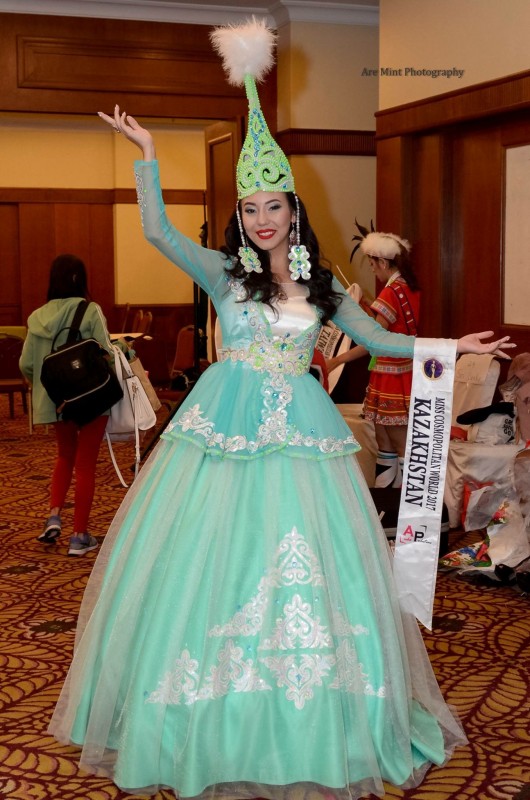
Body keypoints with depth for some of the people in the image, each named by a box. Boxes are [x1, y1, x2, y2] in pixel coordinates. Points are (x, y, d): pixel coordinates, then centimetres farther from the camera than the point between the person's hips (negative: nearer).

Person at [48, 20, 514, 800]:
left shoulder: (320, 283, 10)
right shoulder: (223, 270, 2)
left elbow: (377, 338, 16)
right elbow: (158, 232, -11)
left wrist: (449, 347, 11)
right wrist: (146, 156, -12)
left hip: (300, 430, 2)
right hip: (227, 427, -2)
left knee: (308, 563, 3)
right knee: (215, 558, -1)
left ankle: (312, 730, 17)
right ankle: (214, 731, 13)